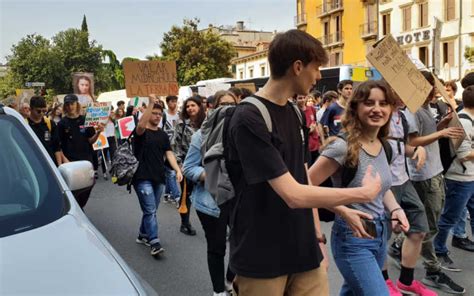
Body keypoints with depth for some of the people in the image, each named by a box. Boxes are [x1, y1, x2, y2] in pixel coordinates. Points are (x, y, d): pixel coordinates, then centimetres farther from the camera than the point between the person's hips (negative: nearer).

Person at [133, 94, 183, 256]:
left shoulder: (163, 134, 13)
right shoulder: (141, 132, -3)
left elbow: (169, 153, 7)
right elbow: (141, 125, -28)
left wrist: (178, 170, -7)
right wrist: (151, 103, -34)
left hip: (159, 178, 6)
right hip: (143, 178, -6)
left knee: (150, 210, 15)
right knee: (150, 211, -10)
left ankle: (143, 235, 32)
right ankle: (155, 243, -9)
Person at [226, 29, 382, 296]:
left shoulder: (294, 113, 6)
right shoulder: (249, 120, -20)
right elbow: (293, 195, -24)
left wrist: (317, 237, 10)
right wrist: (365, 193, -14)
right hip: (261, 261, -6)